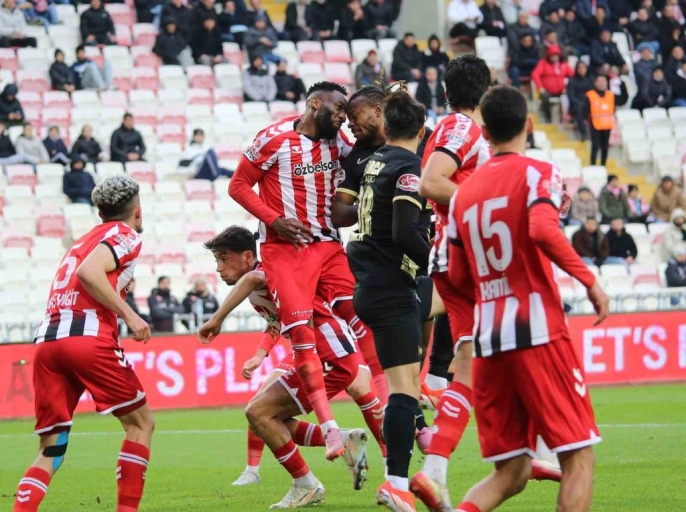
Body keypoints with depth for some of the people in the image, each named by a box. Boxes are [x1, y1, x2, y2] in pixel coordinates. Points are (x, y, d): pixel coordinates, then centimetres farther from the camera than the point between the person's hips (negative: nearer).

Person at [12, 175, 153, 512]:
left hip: (46, 340, 7)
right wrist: (128, 314, -10)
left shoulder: (84, 240, 30)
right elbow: (89, 272, -11)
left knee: (50, 451, 7)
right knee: (140, 424, 9)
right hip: (88, 337, -7)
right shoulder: (125, 235, 6)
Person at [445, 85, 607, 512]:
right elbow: (543, 232, -23)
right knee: (579, 456, 0)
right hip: (538, 331, -6)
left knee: (510, 473, 10)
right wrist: (589, 279, -15)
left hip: (488, 339, 6)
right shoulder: (538, 173, -3)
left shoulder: (465, 193, 14)